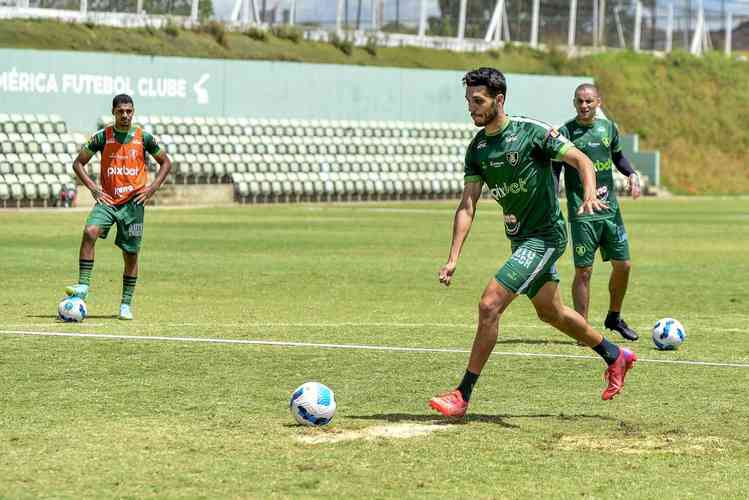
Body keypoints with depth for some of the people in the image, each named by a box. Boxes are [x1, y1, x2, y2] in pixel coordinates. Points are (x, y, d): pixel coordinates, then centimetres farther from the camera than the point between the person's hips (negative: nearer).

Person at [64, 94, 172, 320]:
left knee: (131, 254, 3)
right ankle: (83, 286, -25)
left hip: (133, 202, 0)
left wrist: (152, 188, -1)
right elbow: (78, 163, 7)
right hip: (107, 200, 0)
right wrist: (93, 188, -5)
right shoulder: (102, 137, 0)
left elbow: (166, 162, 12)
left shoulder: (143, 138, 0)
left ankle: (126, 304, 15)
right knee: (90, 232, -27)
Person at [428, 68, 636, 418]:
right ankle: (616, 356, 44)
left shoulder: (531, 132, -16)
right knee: (551, 313, 22)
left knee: (490, 305, -17)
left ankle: (462, 396, -10)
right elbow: (467, 206, 1)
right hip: (520, 239, 8)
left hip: (545, 236, -8)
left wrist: (590, 195, -34)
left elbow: (582, 161, -13)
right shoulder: (477, 149, 3)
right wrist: (453, 259, -9)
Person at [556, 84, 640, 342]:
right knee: (583, 271, -5)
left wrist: (631, 174, 6)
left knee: (623, 265, 8)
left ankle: (614, 317, 29)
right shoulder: (565, 132, -6)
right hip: (582, 212, -5)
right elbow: (553, 171, -4)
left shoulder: (608, 127, 8)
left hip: (610, 210, 5)